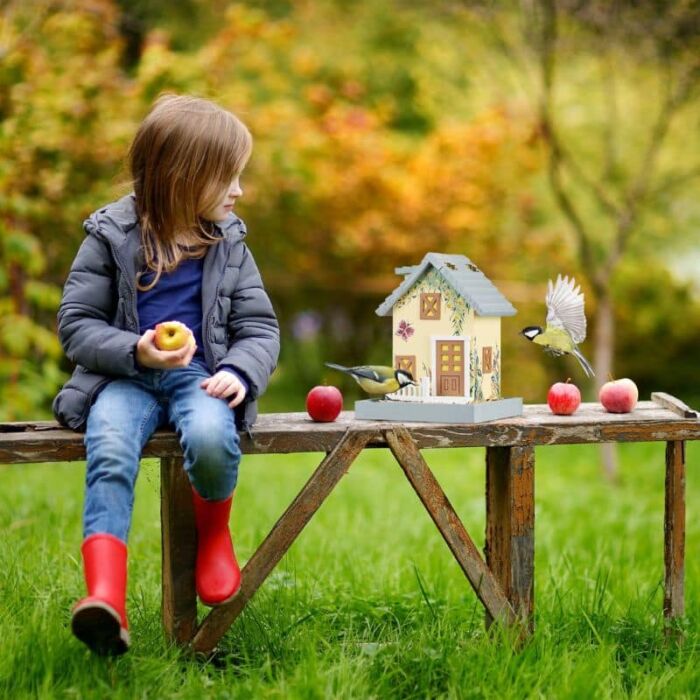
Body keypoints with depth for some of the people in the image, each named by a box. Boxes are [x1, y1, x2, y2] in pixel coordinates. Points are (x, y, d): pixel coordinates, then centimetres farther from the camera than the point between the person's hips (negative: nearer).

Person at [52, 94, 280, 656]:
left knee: (212, 438, -33)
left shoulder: (227, 243, 11)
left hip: (199, 376, 1)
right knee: (109, 452, -33)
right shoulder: (111, 236, 1)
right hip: (125, 378, -1)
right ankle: (105, 593, -47)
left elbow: (259, 326, 10)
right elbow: (76, 323, 0)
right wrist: (137, 352, -17)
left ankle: (214, 535, -1)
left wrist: (240, 372, -12)